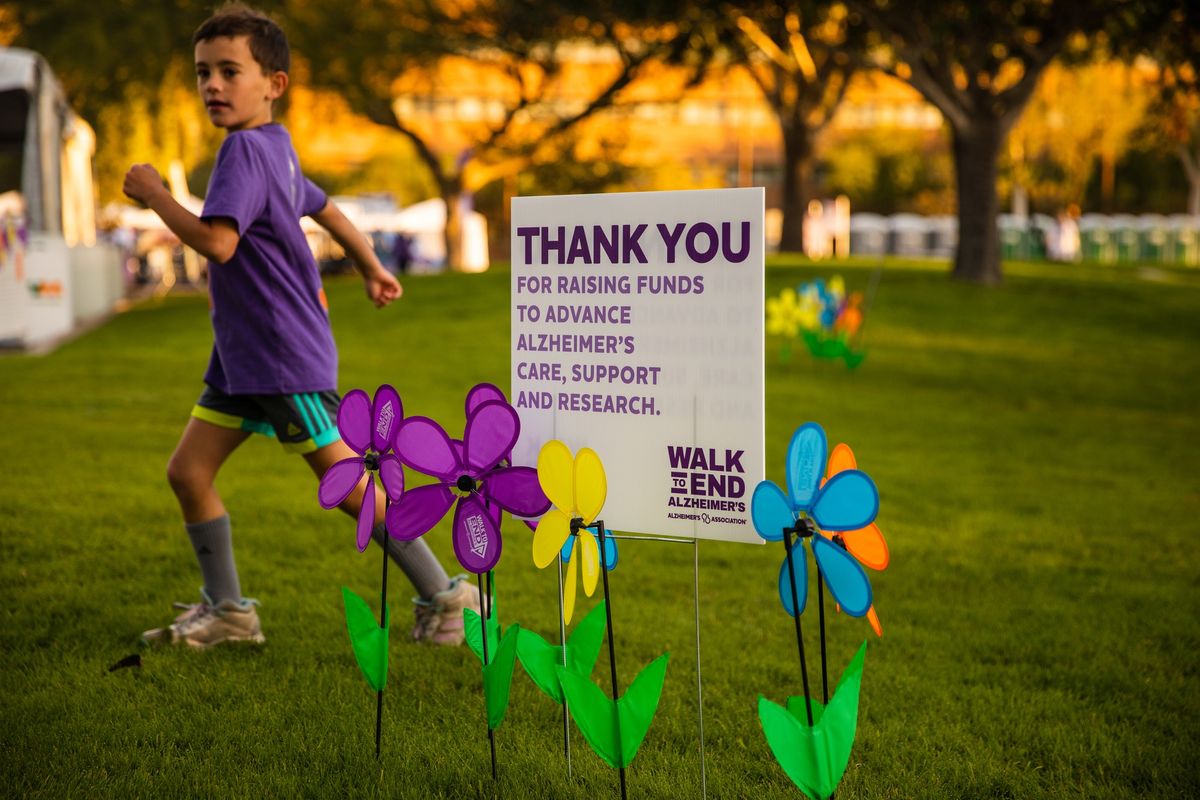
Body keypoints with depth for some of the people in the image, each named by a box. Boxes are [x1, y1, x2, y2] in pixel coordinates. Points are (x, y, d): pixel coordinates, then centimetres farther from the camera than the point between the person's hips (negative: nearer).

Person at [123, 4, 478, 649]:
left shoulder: (245, 148, -18)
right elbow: (323, 208, 26)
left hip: (285, 354, -10)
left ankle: (444, 595, 10)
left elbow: (217, 242, -31)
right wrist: (373, 270, 40)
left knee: (345, 484, -2)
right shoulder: (273, 147, 12)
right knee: (188, 471, 8)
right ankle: (227, 611, 17)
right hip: (241, 353, 10)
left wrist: (153, 193, -17)